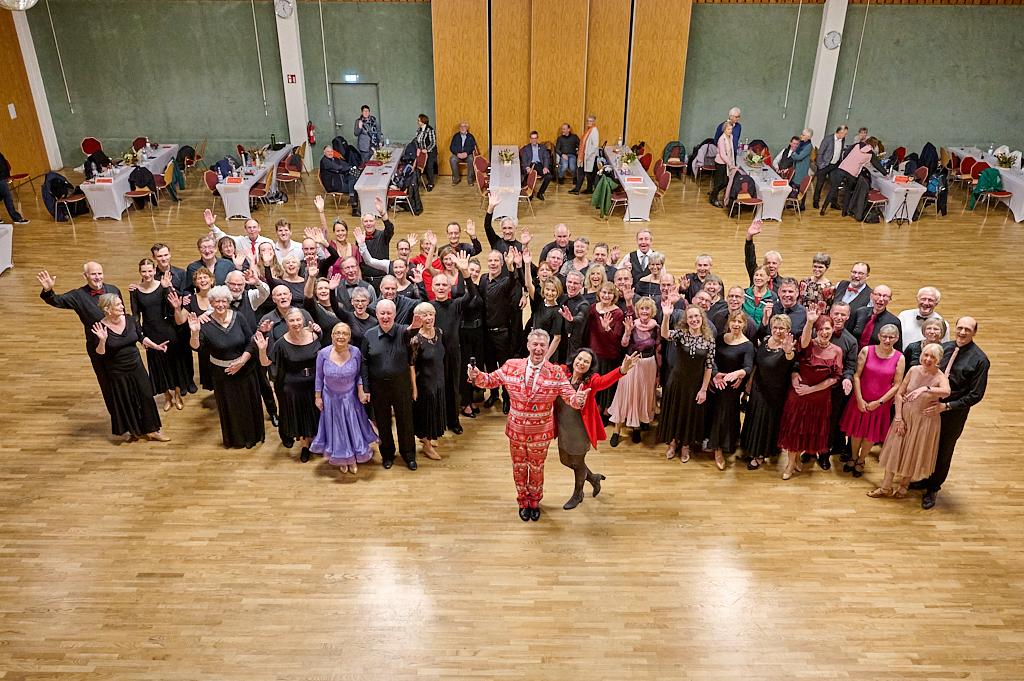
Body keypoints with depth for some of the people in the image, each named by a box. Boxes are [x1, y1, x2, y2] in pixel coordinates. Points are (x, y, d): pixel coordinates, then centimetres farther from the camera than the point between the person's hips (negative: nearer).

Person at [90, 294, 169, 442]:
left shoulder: (129, 320, -7)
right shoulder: (100, 328, -17)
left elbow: (141, 337, 9)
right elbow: (99, 354, -16)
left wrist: (156, 346, 3)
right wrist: (102, 340, -33)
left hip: (136, 367, 4)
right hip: (117, 373, -4)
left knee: (145, 397, 7)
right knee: (124, 402, 10)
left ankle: (150, 430, 20)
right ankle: (127, 430, 32)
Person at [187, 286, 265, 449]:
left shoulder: (239, 318, -11)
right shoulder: (206, 323, -13)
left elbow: (251, 342, -7)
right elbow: (195, 346, -22)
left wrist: (241, 362, -16)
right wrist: (195, 332, -41)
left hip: (244, 369, 1)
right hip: (222, 373, -1)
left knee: (248, 403, 13)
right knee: (230, 406, 13)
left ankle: (252, 435, 34)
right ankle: (235, 438, 34)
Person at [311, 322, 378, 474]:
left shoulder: (356, 352, -16)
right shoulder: (323, 353, -16)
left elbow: (359, 374, -3)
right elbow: (319, 377, -5)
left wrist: (361, 391, -10)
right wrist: (317, 397, -1)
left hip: (350, 398, 0)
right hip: (331, 398, 0)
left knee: (353, 428, 13)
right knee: (336, 429, 15)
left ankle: (353, 459, 35)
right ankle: (341, 459, 37)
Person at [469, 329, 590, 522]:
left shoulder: (556, 373, -13)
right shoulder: (511, 366, -10)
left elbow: (570, 397, -16)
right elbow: (491, 380, -1)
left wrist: (578, 399, -40)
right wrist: (476, 376, -22)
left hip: (541, 433, -1)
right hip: (516, 430, 1)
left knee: (536, 469, 19)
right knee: (519, 468, 19)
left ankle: (535, 502, 45)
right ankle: (523, 502, 44)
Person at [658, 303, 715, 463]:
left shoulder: (709, 339, -9)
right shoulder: (680, 333, -11)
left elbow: (709, 366, -5)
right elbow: (665, 334, -34)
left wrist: (703, 389, -6)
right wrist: (666, 316, -52)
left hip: (696, 384, 0)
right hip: (676, 381, 0)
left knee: (691, 414, 15)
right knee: (674, 411, 14)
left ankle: (685, 446, 37)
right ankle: (673, 442, 38)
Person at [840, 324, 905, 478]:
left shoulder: (899, 358, -9)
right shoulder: (866, 351, -10)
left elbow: (897, 385, -7)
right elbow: (856, 375, -9)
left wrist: (879, 402, -11)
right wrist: (859, 399, -12)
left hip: (881, 403, 0)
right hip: (861, 400, 0)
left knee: (871, 435, 15)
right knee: (856, 431, 15)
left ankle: (861, 461, 37)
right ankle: (854, 458, 38)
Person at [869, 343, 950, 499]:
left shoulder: (940, 377, -16)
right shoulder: (913, 370, -7)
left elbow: (946, 392, -39)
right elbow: (899, 394, -3)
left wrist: (925, 388, -45)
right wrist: (898, 419, -7)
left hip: (925, 421, -3)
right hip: (905, 416, 3)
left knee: (914, 454, 13)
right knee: (894, 451, 10)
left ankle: (903, 485, 36)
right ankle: (886, 487, 25)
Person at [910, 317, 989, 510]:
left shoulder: (979, 360, -14)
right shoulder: (944, 347, -4)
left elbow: (976, 395, -14)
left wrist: (946, 406, -19)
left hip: (954, 413, -3)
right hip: (930, 406, 3)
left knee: (943, 451, 12)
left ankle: (932, 489, 30)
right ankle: (923, 479, 38)